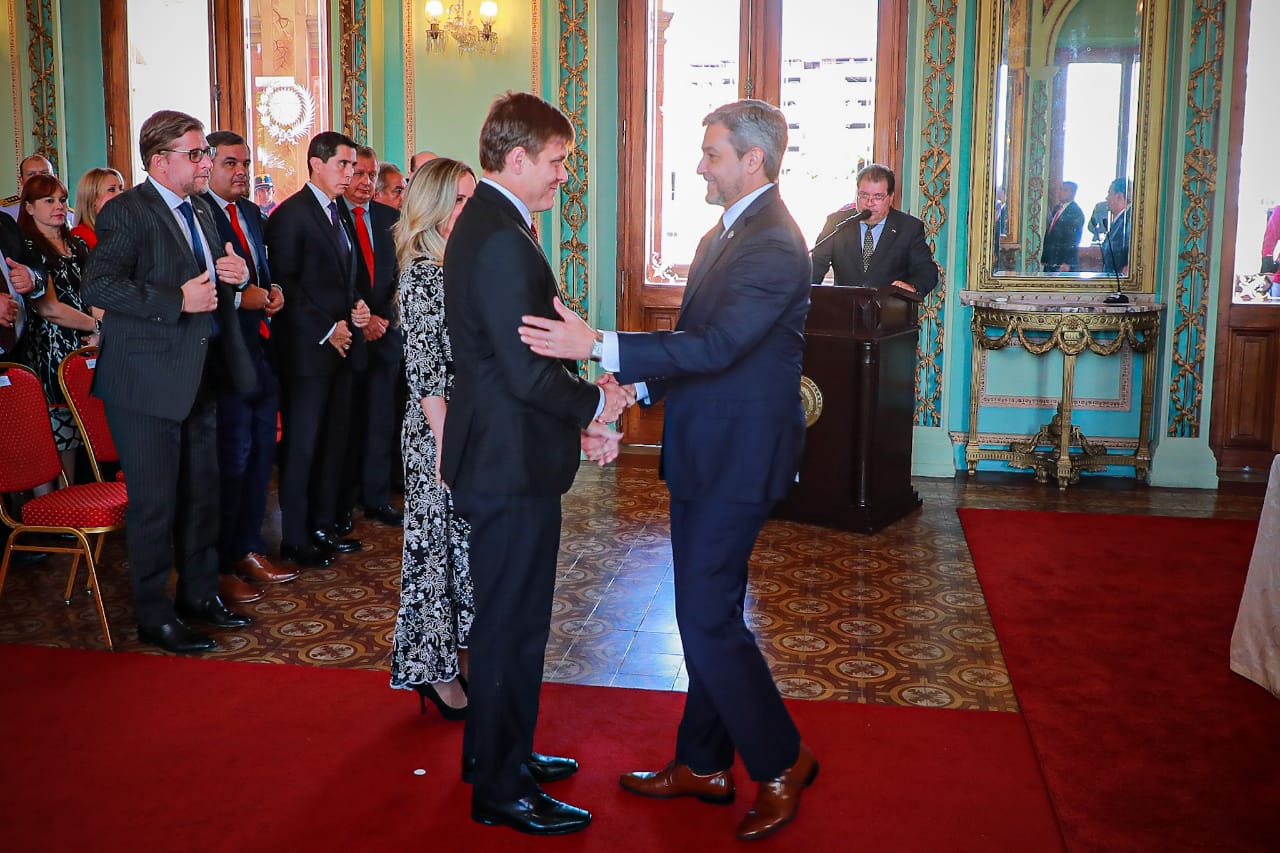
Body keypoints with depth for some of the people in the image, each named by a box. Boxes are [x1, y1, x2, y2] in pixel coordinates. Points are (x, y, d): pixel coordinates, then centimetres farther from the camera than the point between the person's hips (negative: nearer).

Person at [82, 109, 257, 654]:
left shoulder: (199, 214, 15)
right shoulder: (127, 212, -12)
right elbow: (98, 286, -22)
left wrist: (236, 274, 4)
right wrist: (178, 300, -26)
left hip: (199, 378, 8)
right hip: (147, 383, -8)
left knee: (201, 494, 15)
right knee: (154, 502, 1)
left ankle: (200, 594, 30)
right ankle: (154, 616, 14)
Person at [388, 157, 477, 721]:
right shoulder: (423, 274, -14)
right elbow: (425, 373, -17)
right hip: (441, 431, -8)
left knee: (464, 540, 15)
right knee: (438, 541, 3)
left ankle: (458, 652, 29)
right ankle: (435, 671, 17)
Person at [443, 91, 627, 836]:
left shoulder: (487, 224, 12)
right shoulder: (503, 241, -22)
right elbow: (528, 373, -26)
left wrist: (581, 419, 8)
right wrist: (596, 403, -9)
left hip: (503, 456, 11)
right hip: (513, 462, -11)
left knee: (510, 616, 21)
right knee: (512, 623, 2)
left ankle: (500, 752, 38)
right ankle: (502, 790, 17)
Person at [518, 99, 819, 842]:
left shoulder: (775, 246, -18)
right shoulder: (727, 233, 13)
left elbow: (718, 345, -29)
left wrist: (600, 346, -34)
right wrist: (639, 386, 4)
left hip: (739, 458, -10)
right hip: (706, 450, 10)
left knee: (708, 618, -6)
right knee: (706, 613, 15)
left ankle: (782, 763, 12)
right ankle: (704, 764, 28)